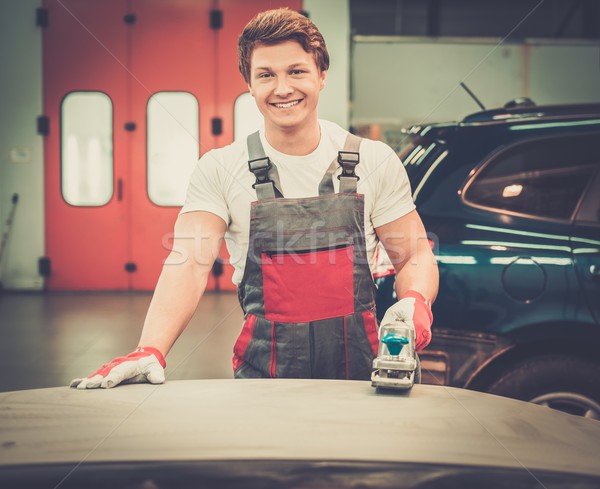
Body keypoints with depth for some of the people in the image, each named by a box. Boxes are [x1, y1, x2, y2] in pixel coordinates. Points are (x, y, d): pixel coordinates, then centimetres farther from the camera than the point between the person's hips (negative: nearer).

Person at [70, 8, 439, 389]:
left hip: (359, 367, 1)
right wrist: (151, 350, -25)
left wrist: (415, 301, -15)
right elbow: (188, 264, -10)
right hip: (263, 368, -1)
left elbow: (414, 256, 8)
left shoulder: (376, 161, 5)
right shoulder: (221, 170, 1)